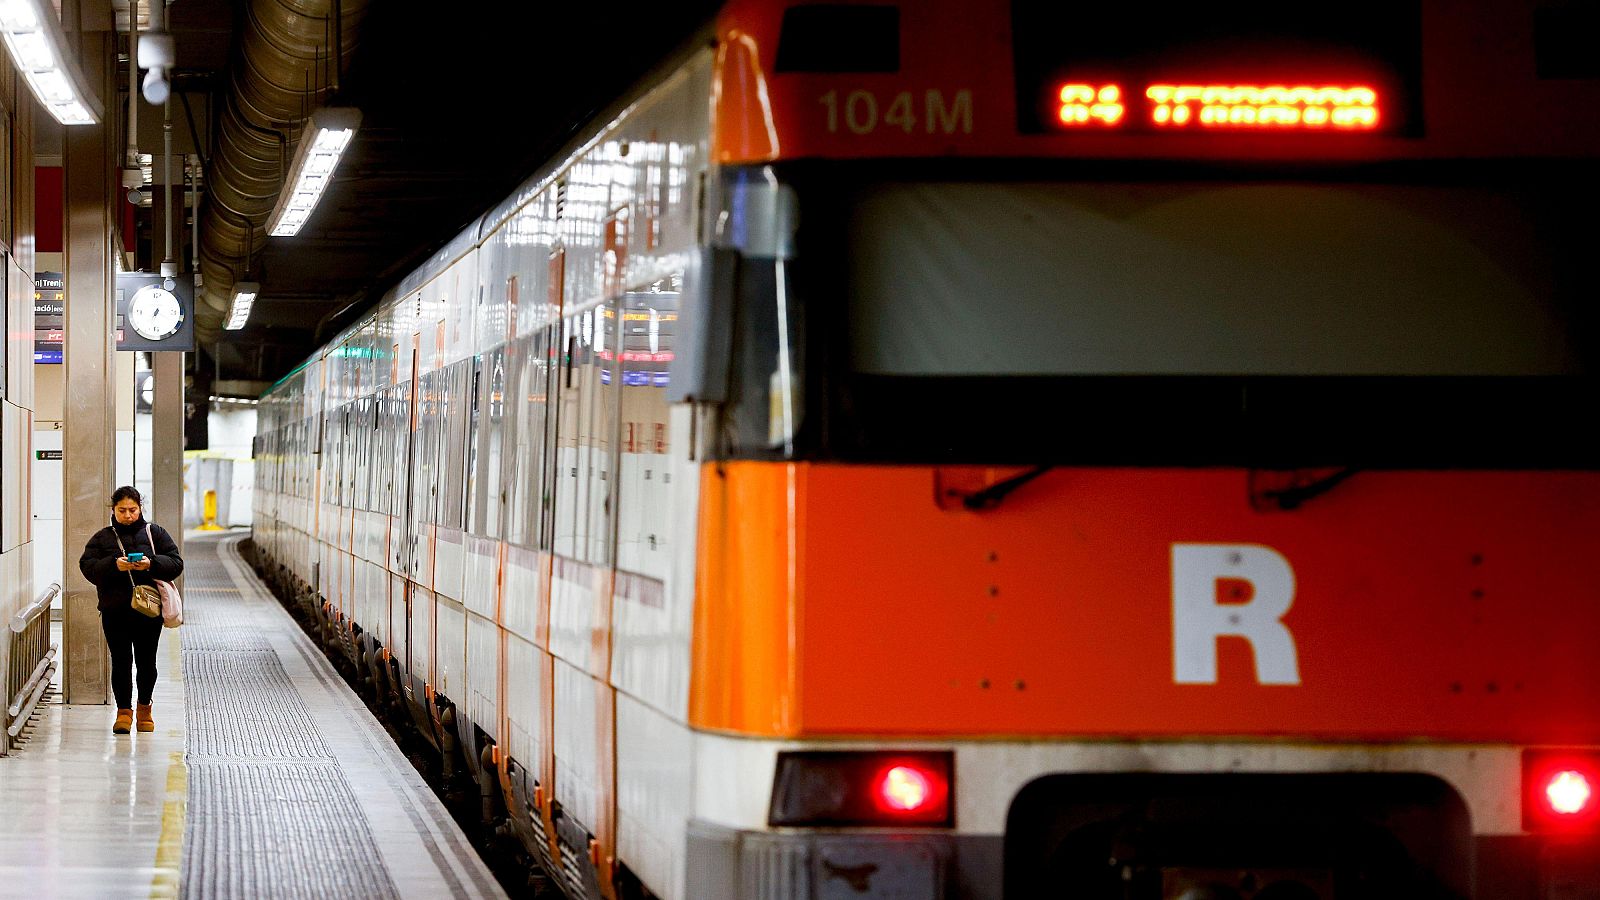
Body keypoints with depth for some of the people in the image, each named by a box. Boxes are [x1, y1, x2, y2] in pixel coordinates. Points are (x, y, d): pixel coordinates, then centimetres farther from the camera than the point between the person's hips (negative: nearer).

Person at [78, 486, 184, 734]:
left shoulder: (155, 534, 9)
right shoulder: (102, 538, 9)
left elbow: (176, 563, 3)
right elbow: (87, 566, -2)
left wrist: (152, 564, -16)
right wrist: (113, 565, -19)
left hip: (149, 610, 0)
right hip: (114, 611, 0)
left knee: (146, 662, 5)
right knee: (121, 661, -3)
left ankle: (144, 707, 22)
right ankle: (124, 710, 4)